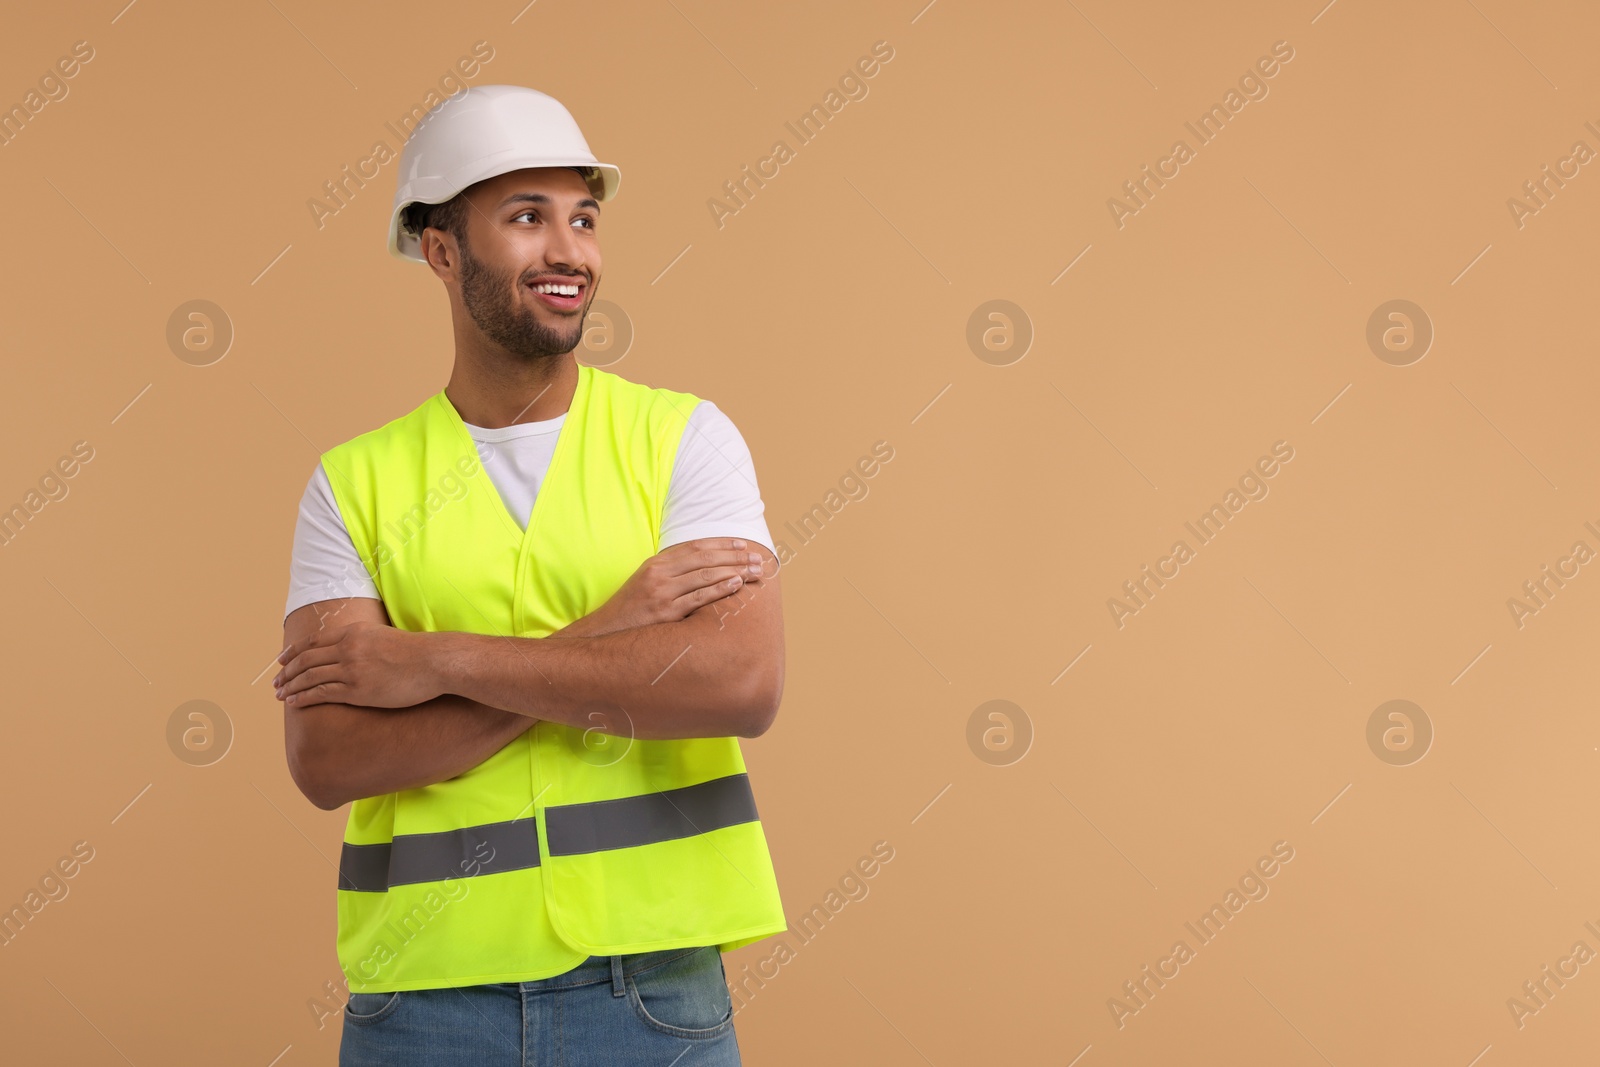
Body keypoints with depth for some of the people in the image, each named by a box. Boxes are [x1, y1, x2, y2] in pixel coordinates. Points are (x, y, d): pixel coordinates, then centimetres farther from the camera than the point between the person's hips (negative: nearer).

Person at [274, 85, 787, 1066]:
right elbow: (327, 759, -9)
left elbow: (745, 685, -15)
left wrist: (444, 661, -14)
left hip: (649, 983, 0)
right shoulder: (355, 481, 2)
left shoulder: (684, 438, -1)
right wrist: (602, 638, -15)